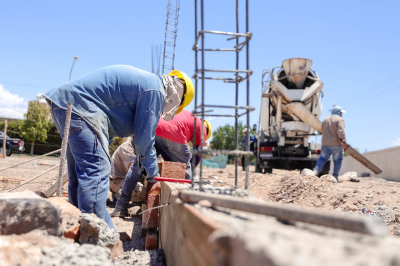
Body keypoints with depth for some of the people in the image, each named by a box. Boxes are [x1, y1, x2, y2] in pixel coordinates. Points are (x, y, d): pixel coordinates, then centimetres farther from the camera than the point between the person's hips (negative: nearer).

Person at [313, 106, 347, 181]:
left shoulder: (325, 120, 16)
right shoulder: (339, 119, -6)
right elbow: (341, 131, -20)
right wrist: (343, 141, -22)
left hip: (325, 143, 5)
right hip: (336, 144, -5)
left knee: (322, 158, 12)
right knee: (337, 160, 6)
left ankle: (316, 170, -8)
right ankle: (335, 176, 6)